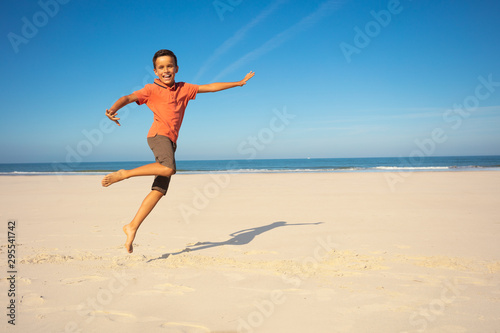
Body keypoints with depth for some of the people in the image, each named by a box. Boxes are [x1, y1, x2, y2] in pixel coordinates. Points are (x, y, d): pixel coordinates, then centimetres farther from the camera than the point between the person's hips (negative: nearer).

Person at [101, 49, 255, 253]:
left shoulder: (184, 89, 21)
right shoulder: (152, 89, 7)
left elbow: (211, 87, 26)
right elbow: (128, 98, -5)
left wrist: (239, 83, 30)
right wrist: (113, 110, -27)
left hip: (170, 142, 5)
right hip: (159, 135, -5)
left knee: (159, 190, -2)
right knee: (168, 168, -35)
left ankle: (132, 228, 3)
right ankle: (123, 174, -20)